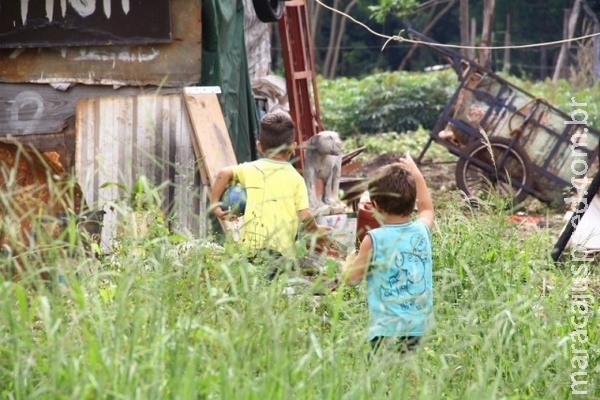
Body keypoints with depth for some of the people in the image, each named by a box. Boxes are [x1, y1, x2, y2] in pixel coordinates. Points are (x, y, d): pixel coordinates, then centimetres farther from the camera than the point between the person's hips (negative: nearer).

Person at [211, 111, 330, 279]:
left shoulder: (251, 169, 11)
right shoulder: (295, 178, 8)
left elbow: (224, 173, -3)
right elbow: (305, 216, 3)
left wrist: (215, 205, 7)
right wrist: (316, 229, 23)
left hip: (251, 246, 1)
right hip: (282, 251, -1)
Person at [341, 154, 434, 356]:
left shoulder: (374, 239, -8)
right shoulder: (423, 231, 6)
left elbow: (351, 278, 3)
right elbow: (427, 208, 31)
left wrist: (347, 263, 24)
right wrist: (416, 175, 41)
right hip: (420, 326, 5)